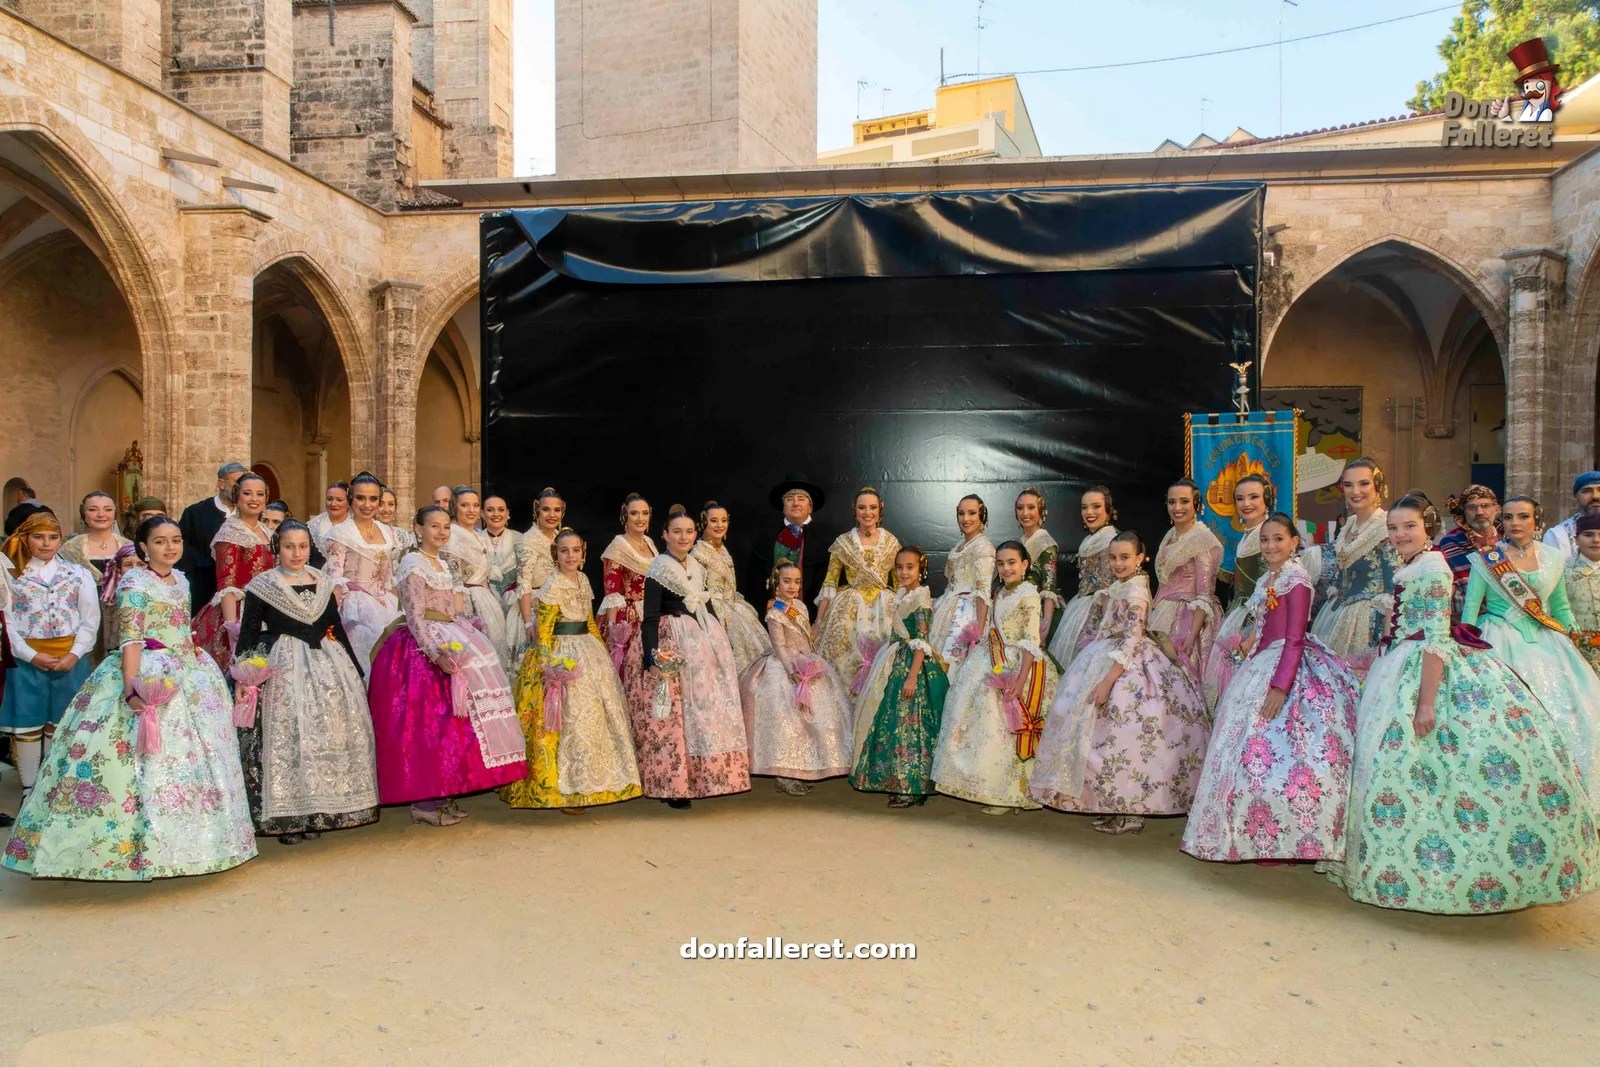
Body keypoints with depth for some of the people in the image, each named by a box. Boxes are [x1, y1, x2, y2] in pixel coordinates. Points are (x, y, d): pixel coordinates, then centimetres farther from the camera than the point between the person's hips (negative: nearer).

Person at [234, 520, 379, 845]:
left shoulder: (322, 585, 13)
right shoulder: (262, 586, 1)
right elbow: (247, 635, 0)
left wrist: (355, 670, 16)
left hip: (327, 664, 4)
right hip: (282, 667, -4)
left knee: (332, 729, 1)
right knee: (286, 734, -9)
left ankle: (318, 811, 12)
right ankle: (286, 816, -1)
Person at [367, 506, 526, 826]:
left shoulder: (442, 565, 17)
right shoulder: (413, 564, -8)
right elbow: (415, 618, -15)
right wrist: (436, 654, -24)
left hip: (449, 642, 9)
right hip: (424, 647, -9)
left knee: (446, 721, 8)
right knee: (428, 722, -10)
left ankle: (443, 797, 14)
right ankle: (425, 803, -4)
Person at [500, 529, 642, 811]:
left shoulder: (583, 580, 9)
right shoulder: (552, 586, -12)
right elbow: (543, 631, -15)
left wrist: (602, 650, 19)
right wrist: (548, 667, -21)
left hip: (589, 652, 8)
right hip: (562, 656, -8)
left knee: (598, 716, 12)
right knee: (570, 720, -6)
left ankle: (589, 783, 24)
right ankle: (564, 791, 4)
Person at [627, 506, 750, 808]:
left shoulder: (697, 567, 12)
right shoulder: (659, 568, -9)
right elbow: (649, 617, -16)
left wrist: (724, 642, 22)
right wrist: (652, 657, -28)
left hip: (703, 641, 8)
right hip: (671, 646, -8)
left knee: (708, 709, 9)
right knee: (672, 715, -6)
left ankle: (697, 779, 20)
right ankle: (672, 786, 1)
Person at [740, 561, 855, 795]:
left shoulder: (800, 606, 10)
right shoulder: (774, 614, -11)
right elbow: (780, 647, -15)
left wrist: (813, 661, 10)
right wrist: (794, 670, -23)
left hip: (807, 664, 8)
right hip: (785, 668, -8)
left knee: (818, 716, 6)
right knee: (788, 720, -10)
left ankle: (801, 770, 15)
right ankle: (784, 776, -2)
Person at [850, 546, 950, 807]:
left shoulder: (921, 599, -14)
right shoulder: (902, 595, 12)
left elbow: (921, 642, -19)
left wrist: (912, 677, -23)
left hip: (911, 666, -9)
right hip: (897, 666, 9)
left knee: (908, 725, -6)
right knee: (894, 723, 12)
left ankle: (912, 788, 1)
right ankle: (900, 784, 20)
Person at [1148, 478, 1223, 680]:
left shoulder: (1204, 540, -10)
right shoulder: (1171, 537, 11)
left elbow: (1204, 596, -16)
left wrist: (1192, 637, -23)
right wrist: (1153, 616, 13)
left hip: (1189, 619, -7)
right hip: (1164, 617, 7)